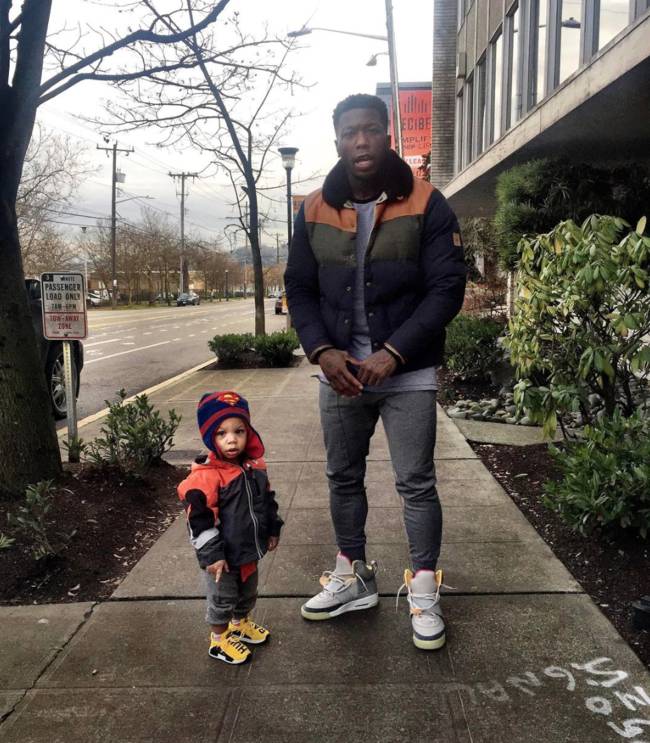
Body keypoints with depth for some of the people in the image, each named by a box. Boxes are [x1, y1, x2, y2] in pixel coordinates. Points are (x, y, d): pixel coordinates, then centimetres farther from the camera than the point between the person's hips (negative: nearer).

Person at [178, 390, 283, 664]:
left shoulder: (254, 466, -4)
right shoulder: (206, 476, -27)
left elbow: (267, 499, 12)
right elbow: (199, 520, -24)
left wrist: (273, 529, 14)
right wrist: (211, 555, -23)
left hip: (250, 550, 7)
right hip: (223, 556, -7)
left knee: (248, 592, 27)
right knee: (222, 599, 13)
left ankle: (240, 624, 52)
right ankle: (219, 640, 34)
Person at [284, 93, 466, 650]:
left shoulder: (426, 205, -6)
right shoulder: (314, 211, 4)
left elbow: (447, 288, -10)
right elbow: (300, 289, 6)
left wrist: (394, 353, -18)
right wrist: (323, 351, -10)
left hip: (408, 374, -4)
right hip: (340, 372, 4)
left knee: (417, 484, 2)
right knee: (343, 478, 14)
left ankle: (424, 591, 19)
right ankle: (353, 577, 33)